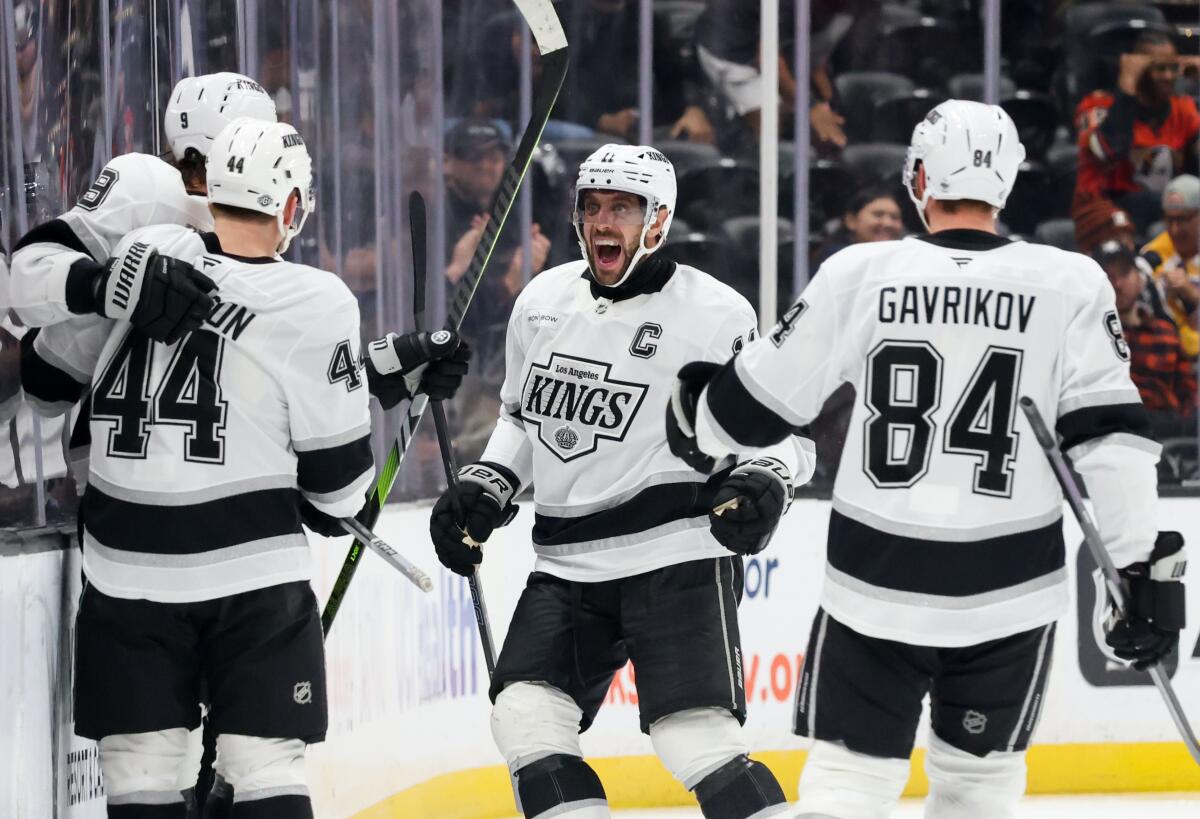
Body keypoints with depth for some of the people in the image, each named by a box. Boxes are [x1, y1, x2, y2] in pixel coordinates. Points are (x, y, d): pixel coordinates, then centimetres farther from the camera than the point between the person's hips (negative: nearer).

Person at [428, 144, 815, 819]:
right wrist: (484, 490, 13)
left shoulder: (714, 314, -8)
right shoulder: (544, 301, 10)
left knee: (698, 743, -17)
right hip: (567, 564, 6)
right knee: (526, 717, -7)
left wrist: (763, 480, -22)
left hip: (677, 555, -6)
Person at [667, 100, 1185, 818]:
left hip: (877, 582, 0)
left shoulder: (860, 274, -5)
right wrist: (1148, 564, -5)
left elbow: (764, 400, 5)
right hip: (1010, 589, 1)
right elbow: (1108, 435, -10)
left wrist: (697, 421, 26)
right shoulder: (1070, 284, -6)